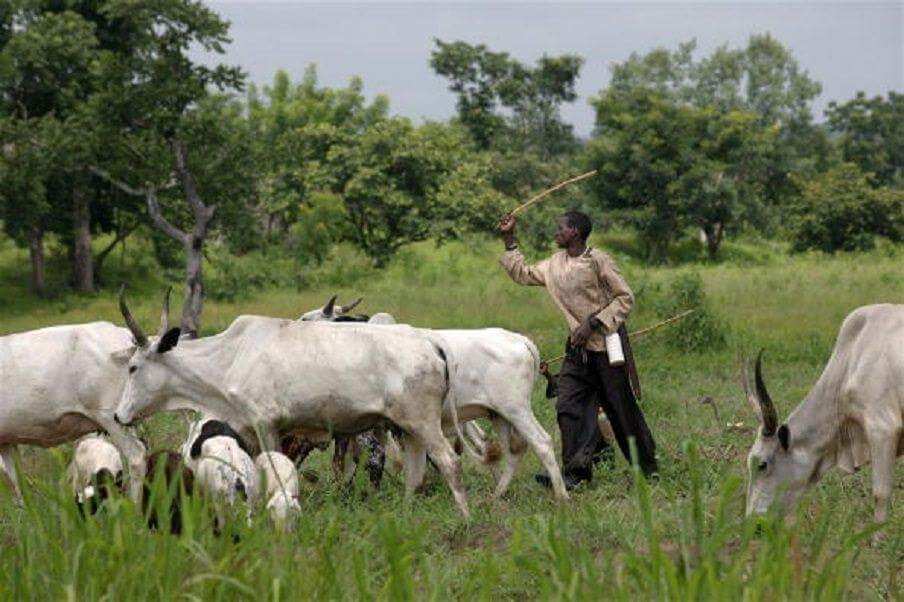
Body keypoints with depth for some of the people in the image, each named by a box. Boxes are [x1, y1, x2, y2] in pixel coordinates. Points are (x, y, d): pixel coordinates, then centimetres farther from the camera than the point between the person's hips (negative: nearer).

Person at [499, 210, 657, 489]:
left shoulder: (597, 260, -12)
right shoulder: (555, 264, 9)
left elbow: (625, 298, -12)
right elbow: (522, 273, 24)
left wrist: (592, 323, -17)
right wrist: (509, 239, 18)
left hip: (608, 342, -6)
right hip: (577, 348, 7)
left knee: (622, 408, 2)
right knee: (568, 407, -6)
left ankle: (647, 468, 16)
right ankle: (575, 473, -8)